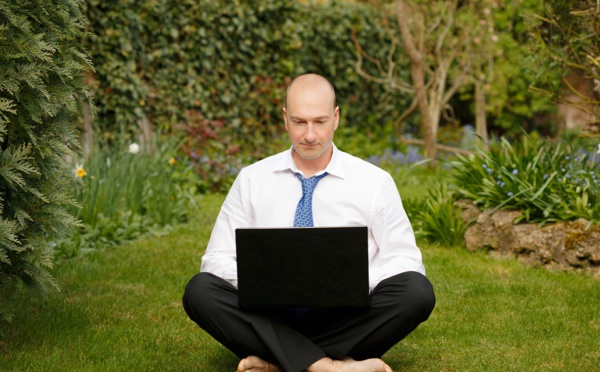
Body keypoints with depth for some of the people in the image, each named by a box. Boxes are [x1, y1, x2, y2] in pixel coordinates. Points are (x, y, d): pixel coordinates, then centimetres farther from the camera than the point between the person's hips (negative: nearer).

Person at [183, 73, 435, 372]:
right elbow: (218, 258, 6)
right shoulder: (251, 180, 7)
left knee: (417, 292, -28)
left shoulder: (375, 182, 4)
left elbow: (404, 260, 3)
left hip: (345, 317, 0)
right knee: (200, 290, -26)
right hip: (271, 317, 1)